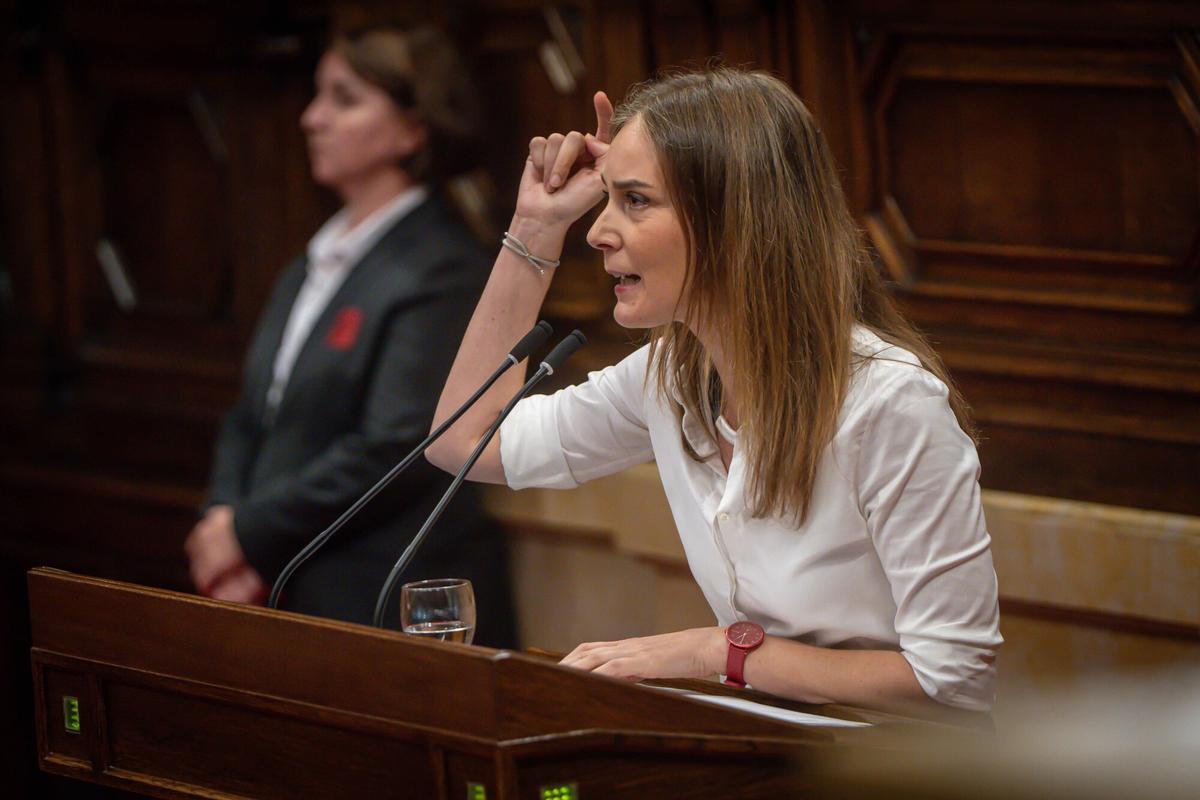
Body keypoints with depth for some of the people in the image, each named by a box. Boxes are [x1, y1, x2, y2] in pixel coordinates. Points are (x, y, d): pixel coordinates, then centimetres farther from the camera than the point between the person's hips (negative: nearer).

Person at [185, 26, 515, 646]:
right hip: (294, 599, 7)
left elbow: (394, 448, -19)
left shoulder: (441, 274, -10)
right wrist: (222, 524, -3)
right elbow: (248, 423, 17)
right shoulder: (307, 270, 17)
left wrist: (249, 531, -14)